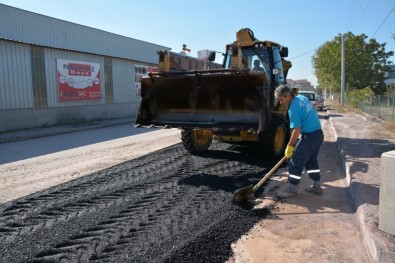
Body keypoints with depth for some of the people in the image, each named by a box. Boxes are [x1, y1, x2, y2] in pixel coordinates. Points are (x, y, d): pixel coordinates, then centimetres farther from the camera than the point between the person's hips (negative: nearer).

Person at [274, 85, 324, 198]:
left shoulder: (293, 108, -19)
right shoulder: (302, 98, 8)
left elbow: (297, 130, -20)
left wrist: (289, 146, -9)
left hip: (309, 136, -9)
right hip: (318, 133, 10)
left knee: (296, 162, 0)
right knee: (312, 160, 20)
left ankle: (292, 189, 10)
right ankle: (317, 186, 28)